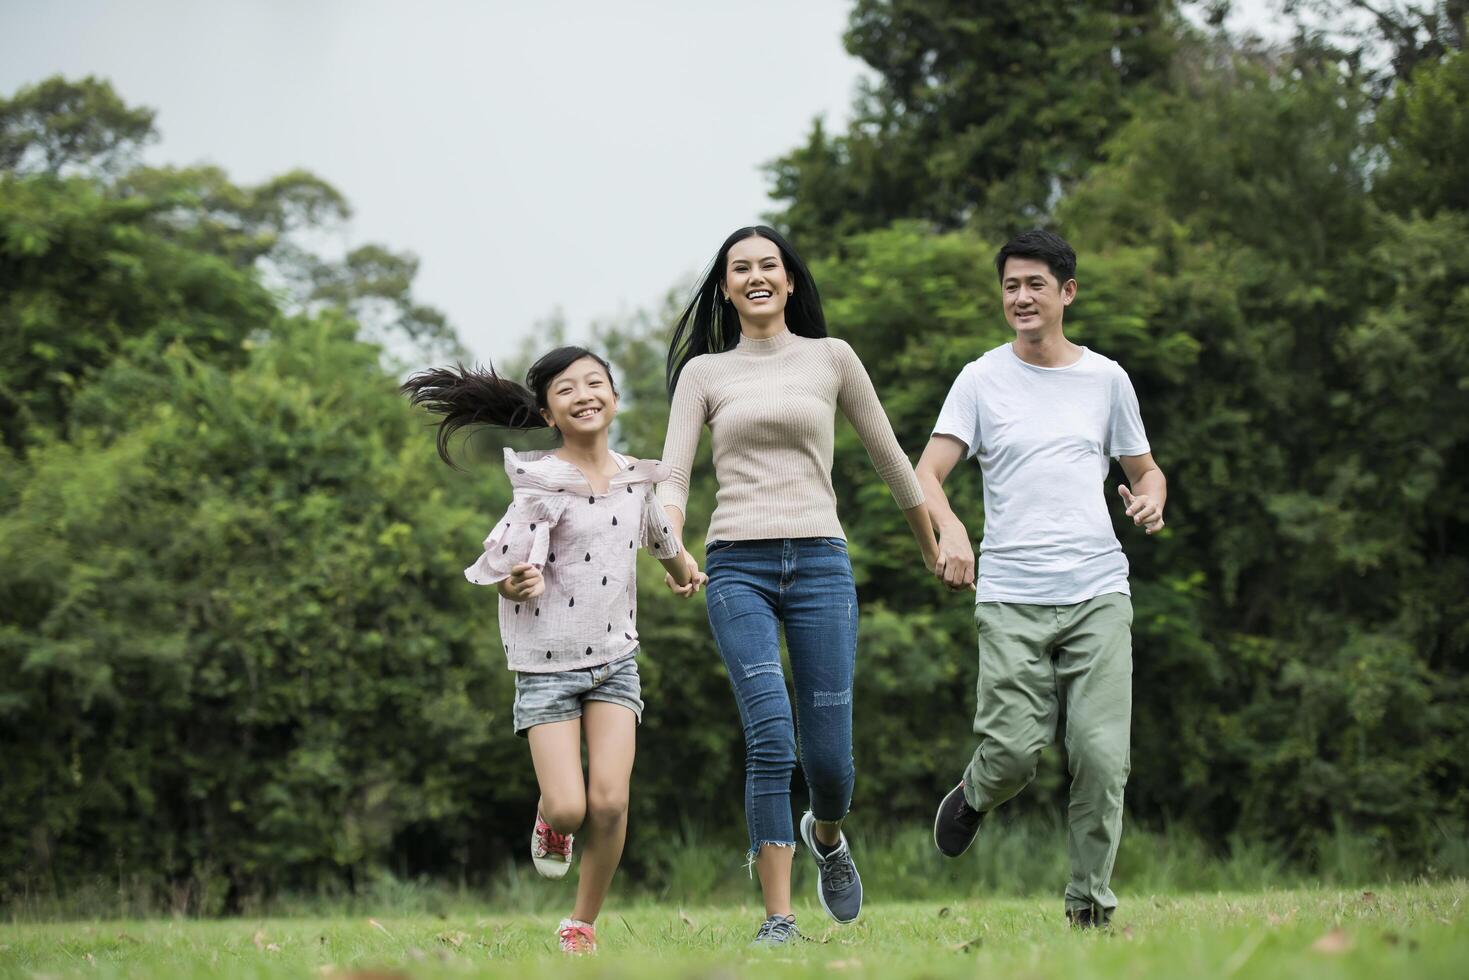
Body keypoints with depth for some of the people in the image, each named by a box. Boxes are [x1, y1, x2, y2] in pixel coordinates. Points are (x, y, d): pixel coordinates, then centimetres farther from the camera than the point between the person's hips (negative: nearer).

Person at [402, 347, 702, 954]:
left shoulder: (635, 479, 3)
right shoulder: (544, 485, -13)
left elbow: (661, 537, 26)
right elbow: (507, 580, -11)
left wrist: (685, 571, 43)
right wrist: (518, 584, -33)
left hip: (615, 657, 4)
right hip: (548, 661, -4)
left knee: (610, 801, -10)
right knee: (568, 809, -11)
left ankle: (582, 925, 8)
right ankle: (549, 821, 27)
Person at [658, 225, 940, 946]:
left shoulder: (830, 359, 11)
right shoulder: (703, 372, 11)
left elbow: (886, 454, 20)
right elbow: (673, 476, 3)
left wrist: (932, 545, 27)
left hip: (820, 562, 1)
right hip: (738, 566, -1)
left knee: (828, 756, -2)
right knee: (771, 739, -18)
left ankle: (826, 834, 35)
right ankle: (777, 919, -13)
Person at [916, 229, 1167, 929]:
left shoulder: (1106, 379, 12)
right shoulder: (981, 380, 5)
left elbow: (1143, 469, 23)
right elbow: (927, 472, -3)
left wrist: (1150, 500, -2)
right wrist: (950, 529, -24)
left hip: (1098, 593, 1)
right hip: (1010, 597, -1)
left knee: (1102, 754, -8)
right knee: (1013, 750, -11)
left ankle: (1090, 904, 4)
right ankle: (974, 797, 24)